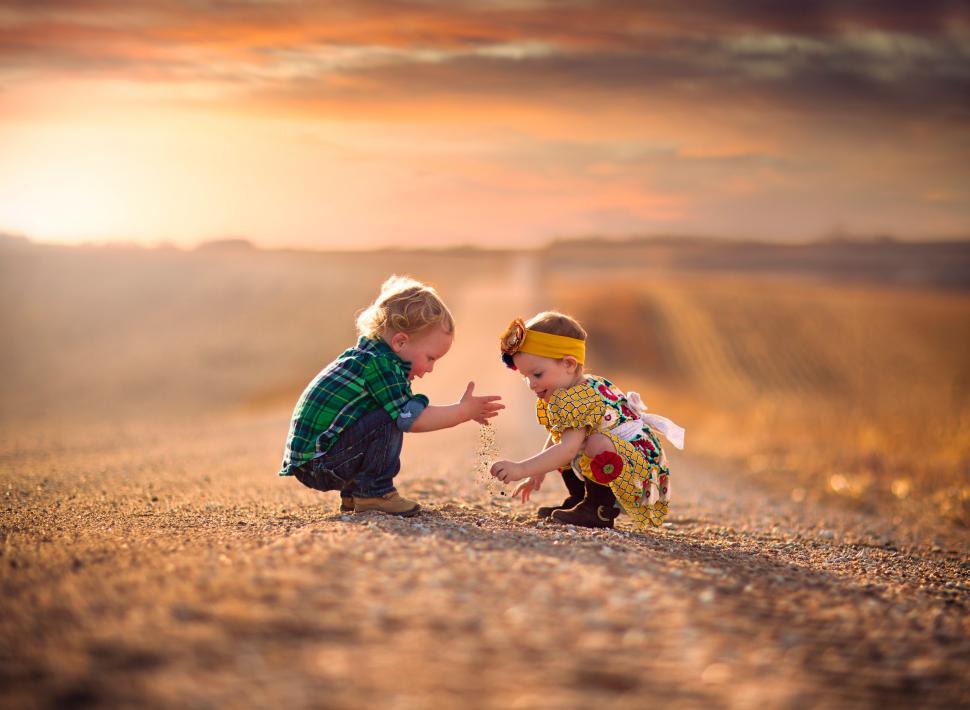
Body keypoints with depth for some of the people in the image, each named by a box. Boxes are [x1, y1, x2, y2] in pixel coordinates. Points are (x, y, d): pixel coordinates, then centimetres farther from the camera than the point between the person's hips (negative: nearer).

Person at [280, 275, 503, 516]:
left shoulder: (369, 356, 14)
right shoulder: (379, 365, -17)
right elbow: (412, 418, -20)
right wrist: (464, 411, -11)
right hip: (317, 462, -10)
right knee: (388, 421, -21)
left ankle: (352, 495, 20)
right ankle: (374, 492, -9)